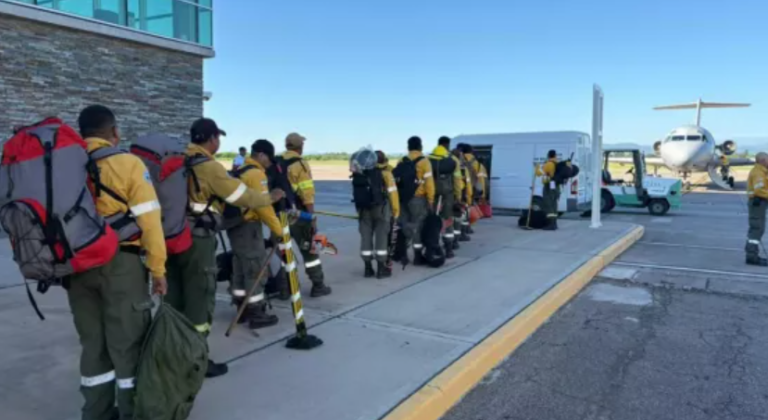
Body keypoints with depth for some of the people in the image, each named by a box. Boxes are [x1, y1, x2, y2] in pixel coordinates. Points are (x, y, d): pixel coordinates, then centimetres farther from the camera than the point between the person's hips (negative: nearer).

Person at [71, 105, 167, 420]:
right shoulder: (127, 162, -7)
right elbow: (148, 219, -11)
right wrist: (157, 266, -4)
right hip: (119, 263, -5)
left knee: (93, 343, 16)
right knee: (129, 342, 7)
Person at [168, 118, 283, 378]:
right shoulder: (209, 167, -13)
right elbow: (242, 195, -8)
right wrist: (270, 198, 7)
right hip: (197, 239, -8)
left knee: (175, 298, 16)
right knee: (199, 298, 2)